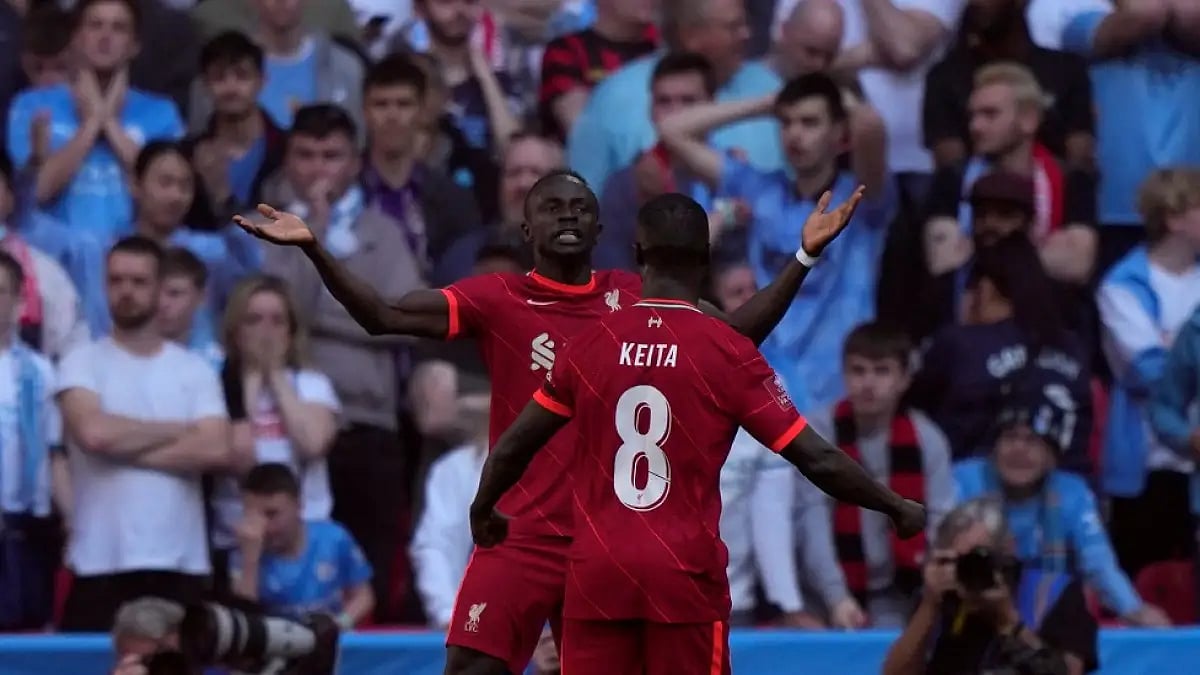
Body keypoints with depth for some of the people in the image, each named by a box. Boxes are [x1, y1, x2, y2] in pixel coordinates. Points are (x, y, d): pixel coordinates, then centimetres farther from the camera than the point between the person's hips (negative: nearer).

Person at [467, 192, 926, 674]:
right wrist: (898, 508, 10)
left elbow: (514, 447, 12)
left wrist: (483, 510, 32)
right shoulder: (729, 354, -5)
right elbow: (818, 460, -4)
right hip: (684, 572, -2)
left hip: (597, 573, 2)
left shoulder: (589, 347, 3)